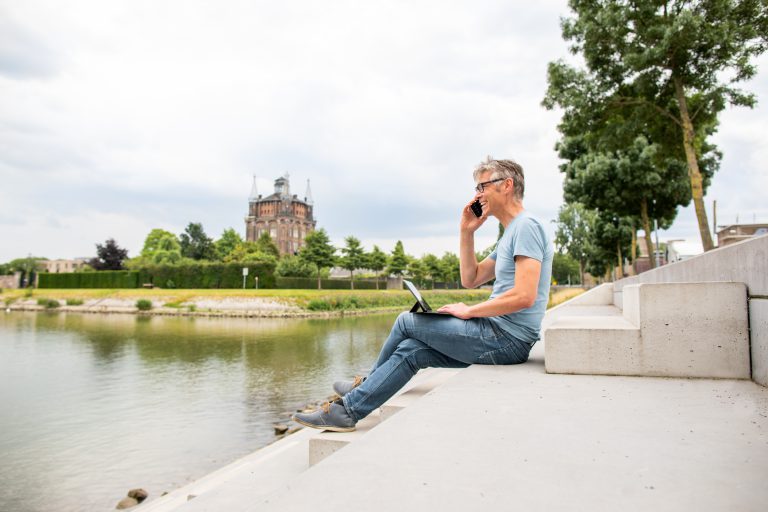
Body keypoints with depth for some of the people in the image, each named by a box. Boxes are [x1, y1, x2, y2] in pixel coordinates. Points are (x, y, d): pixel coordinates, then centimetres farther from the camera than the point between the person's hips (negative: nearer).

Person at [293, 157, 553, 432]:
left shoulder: (526, 226, -13)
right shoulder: (510, 235, 20)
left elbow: (524, 296, -24)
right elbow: (470, 279, 20)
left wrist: (469, 311, -13)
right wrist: (466, 232, 10)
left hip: (507, 339, -9)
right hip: (501, 336, 9)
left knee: (406, 322, -2)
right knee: (410, 350, 3)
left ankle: (365, 386, 20)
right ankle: (348, 410, 9)